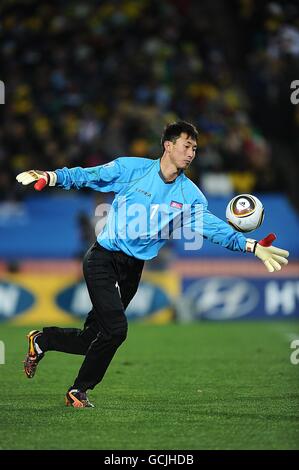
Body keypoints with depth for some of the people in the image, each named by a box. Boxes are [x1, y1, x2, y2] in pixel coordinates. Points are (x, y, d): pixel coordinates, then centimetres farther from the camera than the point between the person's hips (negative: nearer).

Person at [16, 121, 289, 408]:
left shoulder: (189, 194, 2)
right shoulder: (131, 168, -6)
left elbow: (212, 226, -4)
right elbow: (86, 176, -1)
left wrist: (252, 247, -18)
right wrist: (49, 177, -18)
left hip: (132, 271, 5)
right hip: (103, 260, -5)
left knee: (91, 340, 3)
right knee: (116, 328, -19)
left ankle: (41, 341, 32)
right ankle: (80, 390, 3)